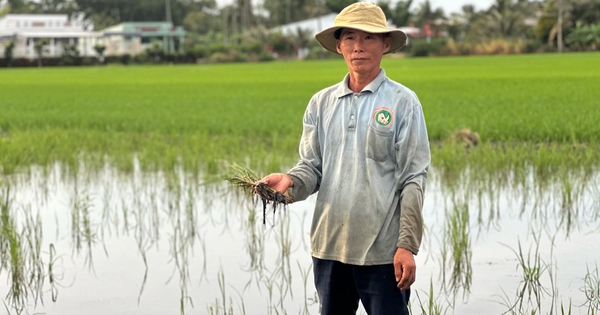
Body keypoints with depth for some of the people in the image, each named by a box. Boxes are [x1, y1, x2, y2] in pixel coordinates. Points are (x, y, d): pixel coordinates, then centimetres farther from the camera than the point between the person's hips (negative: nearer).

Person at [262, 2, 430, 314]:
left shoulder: (403, 102, -3)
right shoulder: (321, 103, 9)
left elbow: (413, 180, -6)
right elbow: (312, 166, 10)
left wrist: (407, 245, -11)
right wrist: (289, 181, -14)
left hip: (382, 250, -4)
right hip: (329, 246, 4)